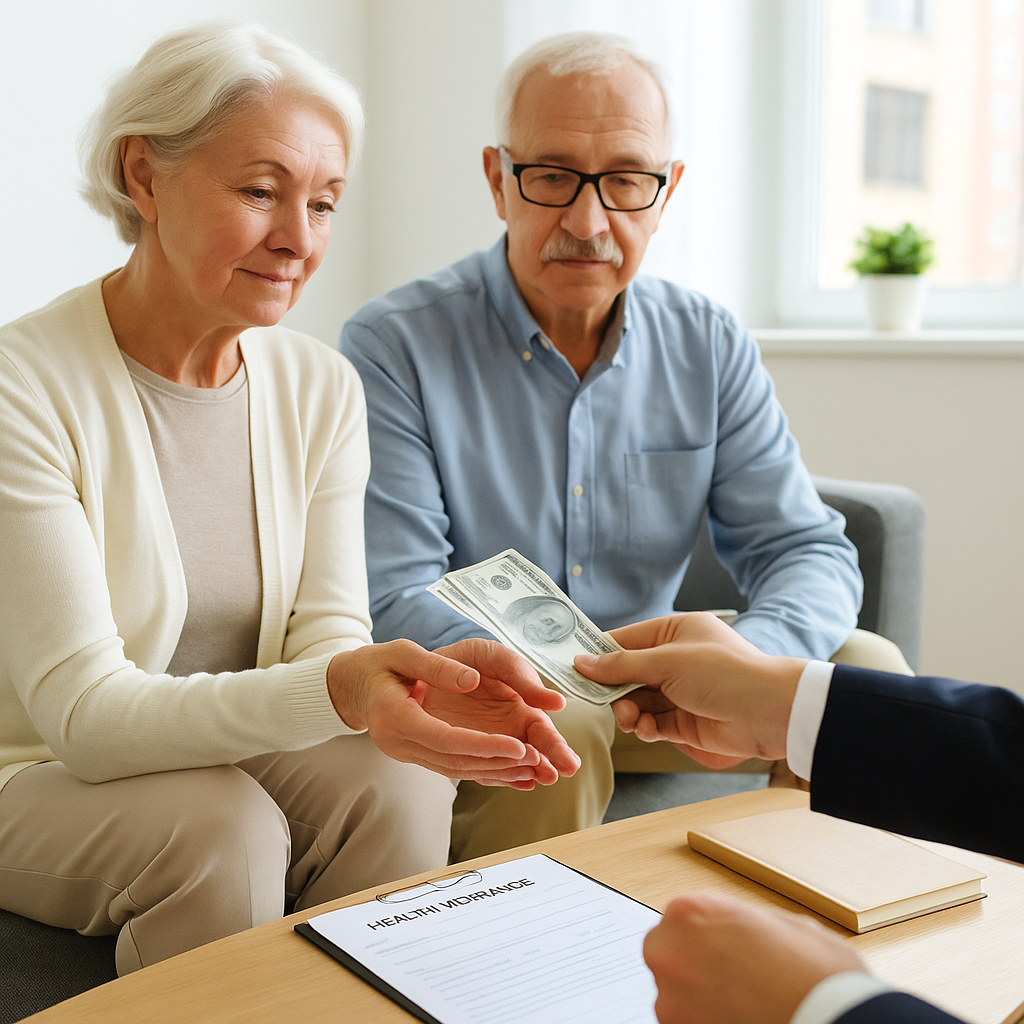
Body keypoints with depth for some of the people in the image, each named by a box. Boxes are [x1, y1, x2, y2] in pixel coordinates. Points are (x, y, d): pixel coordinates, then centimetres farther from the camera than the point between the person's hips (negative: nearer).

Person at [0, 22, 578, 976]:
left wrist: (421, 681, -30)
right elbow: (82, 710, -24)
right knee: (220, 825, -32)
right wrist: (334, 689, -40)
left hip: (242, 750, 4)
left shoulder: (323, 388, -1)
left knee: (398, 783, -24)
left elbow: (326, 634, -6)